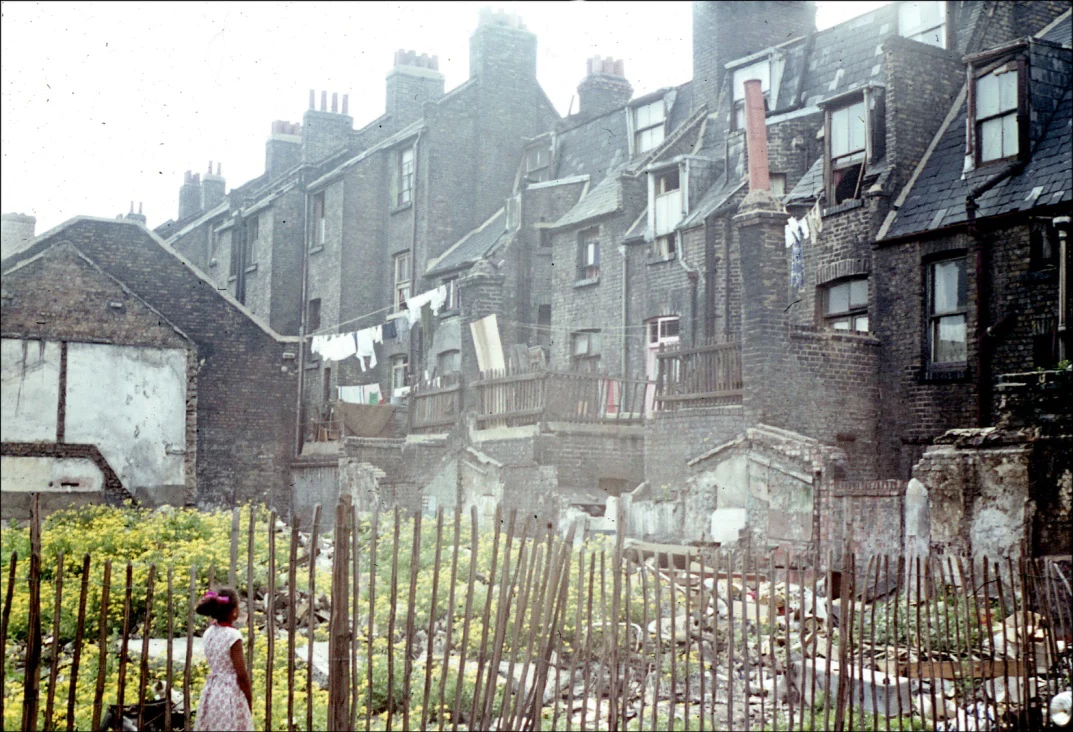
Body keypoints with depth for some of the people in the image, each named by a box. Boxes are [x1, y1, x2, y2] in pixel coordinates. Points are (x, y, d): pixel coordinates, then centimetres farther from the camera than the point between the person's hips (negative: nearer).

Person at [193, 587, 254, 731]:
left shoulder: (209, 633, 1)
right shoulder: (233, 636, -18)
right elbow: (242, 675, -15)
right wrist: (250, 702, -6)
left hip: (211, 692, 7)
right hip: (231, 694, -7)